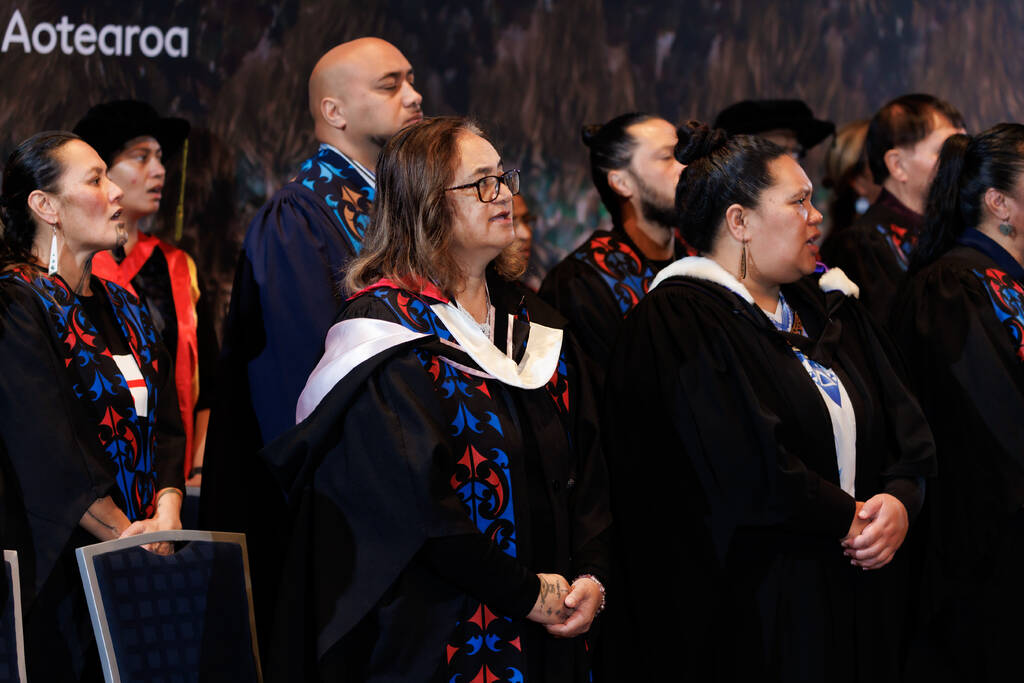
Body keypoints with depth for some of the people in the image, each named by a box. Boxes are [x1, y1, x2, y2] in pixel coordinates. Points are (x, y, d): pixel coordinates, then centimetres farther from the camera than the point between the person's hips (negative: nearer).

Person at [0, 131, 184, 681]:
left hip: (147, 553, 7)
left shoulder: (121, 307, 16)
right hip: (61, 564, -7)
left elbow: (166, 422, 10)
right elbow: (45, 445, -17)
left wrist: (165, 510, -8)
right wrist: (124, 532, -16)